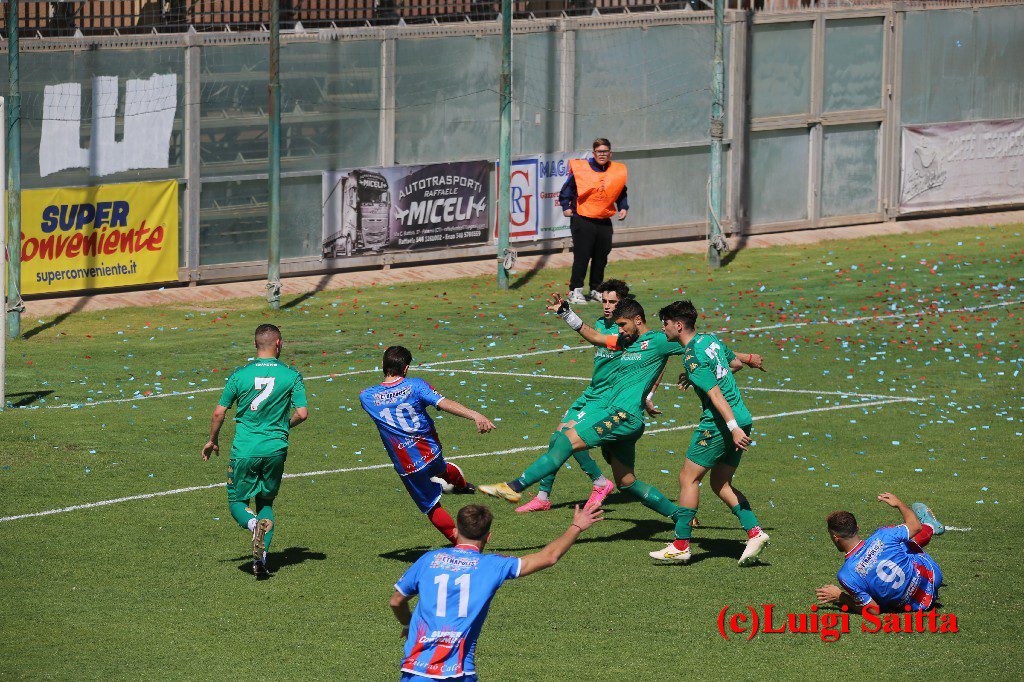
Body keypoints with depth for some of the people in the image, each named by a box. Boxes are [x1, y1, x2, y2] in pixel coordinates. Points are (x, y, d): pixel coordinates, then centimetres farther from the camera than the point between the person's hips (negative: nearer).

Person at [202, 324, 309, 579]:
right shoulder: (291, 375, -4)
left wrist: (212, 441, 18)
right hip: (275, 450, 1)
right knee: (266, 503, 18)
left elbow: (219, 412, 1)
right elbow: (302, 413, -6)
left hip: (244, 450, -1)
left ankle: (254, 525, -22)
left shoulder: (239, 375, -3)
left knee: (237, 502, 13)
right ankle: (261, 558, 2)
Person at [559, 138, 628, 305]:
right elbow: (567, 189, 3)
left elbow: (621, 194, 21)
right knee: (581, 257, -6)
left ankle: (595, 290, 20)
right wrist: (566, 207, -4)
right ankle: (575, 290, 1)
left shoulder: (618, 171, 7)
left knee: (601, 258, 8)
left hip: (604, 222, 4)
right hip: (582, 220, -4)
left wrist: (623, 208, 8)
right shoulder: (581, 169, -5)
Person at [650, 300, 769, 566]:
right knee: (721, 484, 15)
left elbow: (716, 394, -22)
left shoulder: (692, 357, -15)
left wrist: (733, 428, -28)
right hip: (741, 418, 9)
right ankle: (754, 532, 0)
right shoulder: (710, 340, 12)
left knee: (688, 478, 0)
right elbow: (735, 362, 28)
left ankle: (681, 545, 1)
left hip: (719, 422, -9)